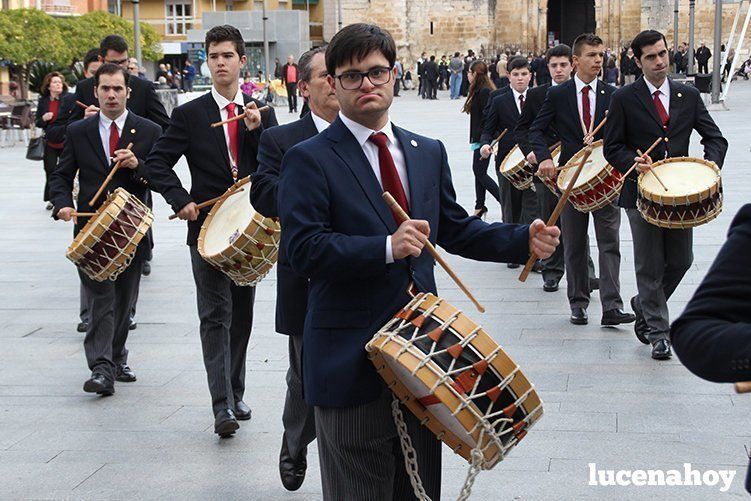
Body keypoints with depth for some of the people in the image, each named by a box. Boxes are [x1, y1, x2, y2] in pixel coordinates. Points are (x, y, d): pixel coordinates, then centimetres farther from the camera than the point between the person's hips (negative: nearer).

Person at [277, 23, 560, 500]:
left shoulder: (429, 152, 11)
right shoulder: (309, 159, -7)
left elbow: (455, 228, 15)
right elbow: (303, 248, -17)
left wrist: (523, 240, 0)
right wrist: (387, 248, -27)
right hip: (352, 360, -5)